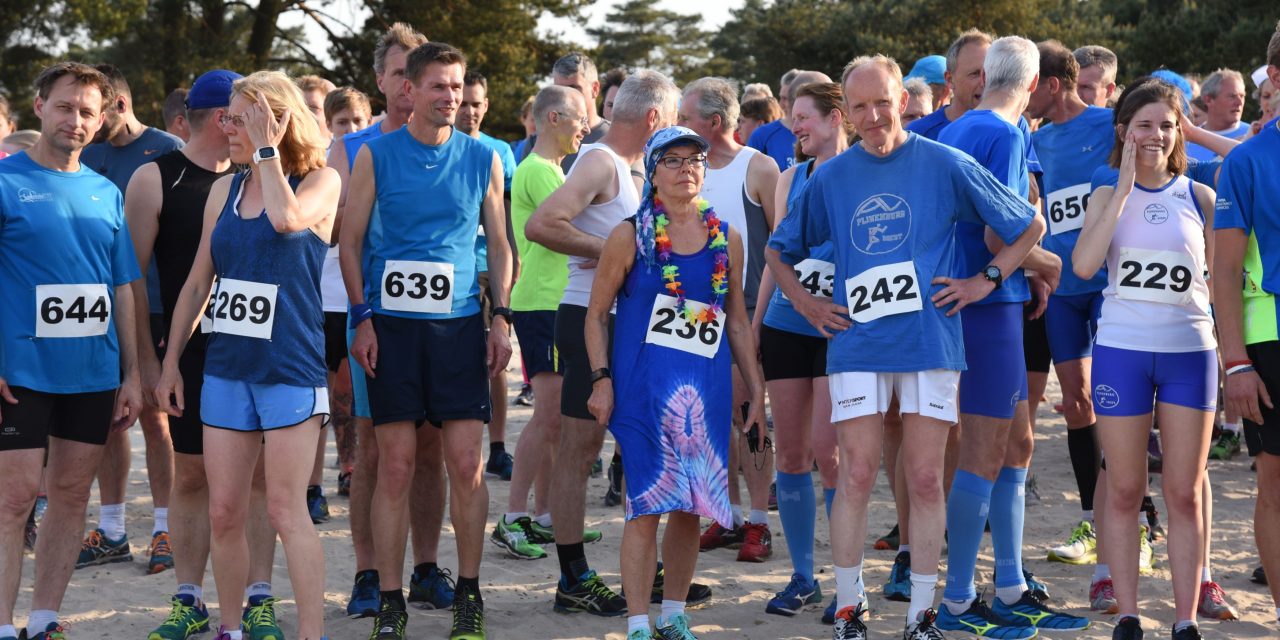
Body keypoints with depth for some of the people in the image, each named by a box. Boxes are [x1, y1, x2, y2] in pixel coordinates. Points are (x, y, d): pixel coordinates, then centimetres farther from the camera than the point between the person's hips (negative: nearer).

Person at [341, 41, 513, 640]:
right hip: (392, 323, -1)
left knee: (466, 462, -2)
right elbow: (350, 242, 5)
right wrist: (362, 317, -3)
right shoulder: (376, 154, 2)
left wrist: (501, 318, 4)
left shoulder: (482, 159, 7)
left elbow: (499, 245, 13)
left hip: (459, 324, 1)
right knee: (396, 465, -1)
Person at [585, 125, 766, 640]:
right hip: (643, 385, -3)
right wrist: (601, 379, -7)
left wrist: (756, 390, 13)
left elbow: (737, 321, 15)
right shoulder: (630, 236, -1)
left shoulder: (726, 239, 9)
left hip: (706, 389, 4)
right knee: (646, 505, -6)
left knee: (692, 505, 6)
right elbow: (597, 313, 2)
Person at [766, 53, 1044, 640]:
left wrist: (984, 280, -1)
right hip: (857, 345, 1)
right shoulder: (831, 177, 8)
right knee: (856, 477, -2)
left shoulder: (945, 166, 1)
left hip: (930, 343, -1)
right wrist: (806, 303, 9)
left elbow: (1029, 226, 8)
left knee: (925, 480, 1)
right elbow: (778, 250, 21)